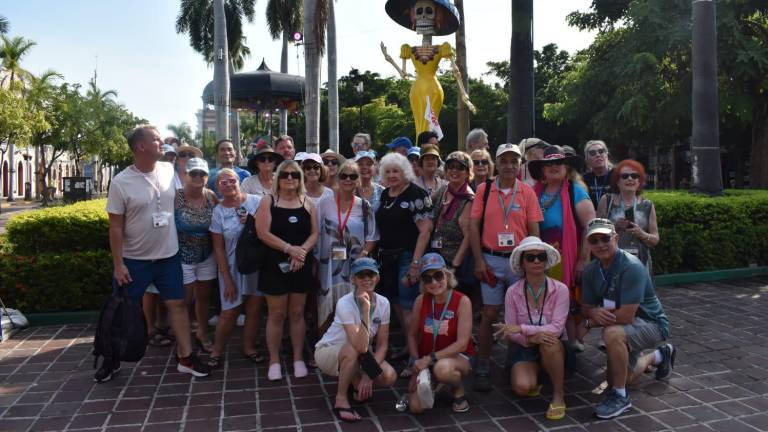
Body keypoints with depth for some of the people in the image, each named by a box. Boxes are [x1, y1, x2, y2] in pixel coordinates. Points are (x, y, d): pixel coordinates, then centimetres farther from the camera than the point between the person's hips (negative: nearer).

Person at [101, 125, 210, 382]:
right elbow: (116, 227, -11)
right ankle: (112, 361, 29)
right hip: (134, 260, -3)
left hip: (169, 256, 3)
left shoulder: (169, 170, -3)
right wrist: (118, 264, -12)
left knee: (177, 304, 7)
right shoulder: (121, 182, -14)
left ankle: (186, 358, 17)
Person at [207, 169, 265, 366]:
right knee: (229, 312, 2)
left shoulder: (256, 201, -3)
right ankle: (217, 351, 22)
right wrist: (227, 278, -5)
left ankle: (249, 347, 28)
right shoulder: (218, 211, -3)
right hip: (233, 267, -1)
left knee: (254, 308, 9)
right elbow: (218, 248, -2)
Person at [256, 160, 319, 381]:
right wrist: (289, 248, -19)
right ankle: (274, 360, 17)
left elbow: (314, 233, 3)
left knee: (297, 313, 10)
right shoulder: (268, 201, -1)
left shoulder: (307, 202, 7)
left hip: (301, 264, 3)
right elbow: (263, 233, -11)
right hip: (275, 264, -2)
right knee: (276, 314, 4)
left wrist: (302, 251, -16)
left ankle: (298, 359, 21)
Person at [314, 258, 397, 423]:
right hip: (327, 352, -4)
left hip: (358, 355, 5)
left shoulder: (383, 303, -13)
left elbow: (382, 345, -8)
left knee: (389, 377, -20)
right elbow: (361, 346, -39)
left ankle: (355, 380, 11)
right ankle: (341, 399, -16)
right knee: (353, 349, -38)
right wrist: (365, 310, -45)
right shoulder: (345, 303, -29)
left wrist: (368, 374, -20)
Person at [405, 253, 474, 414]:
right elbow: (412, 335, 3)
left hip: (458, 357, -3)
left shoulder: (462, 301, -16)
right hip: (426, 360, 4)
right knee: (416, 407, -16)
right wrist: (418, 363, -11)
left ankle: (459, 392, -3)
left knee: (442, 368, -39)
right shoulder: (421, 300, -6)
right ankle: (433, 383, 19)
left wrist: (430, 358, -22)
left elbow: (462, 343, -18)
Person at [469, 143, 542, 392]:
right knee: (490, 313, 1)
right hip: (491, 259, -1)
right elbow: (474, 226, 1)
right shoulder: (484, 190, 2)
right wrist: (479, 260, -5)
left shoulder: (527, 192, 3)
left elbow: (534, 230, 3)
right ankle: (483, 367, 11)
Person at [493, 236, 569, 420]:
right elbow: (510, 333, -8)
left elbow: (557, 328, -21)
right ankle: (533, 383, 13)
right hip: (524, 348, 1)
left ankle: (558, 396, -15)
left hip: (554, 349, -1)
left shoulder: (560, 289, -12)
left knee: (549, 342, -37)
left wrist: (521, 328, -27)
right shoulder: (513, 292, -8)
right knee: (522, 387, -26)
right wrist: (530, 337, -28)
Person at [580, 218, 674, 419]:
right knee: (615, 378, 21)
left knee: (612, 333, -38)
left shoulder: (631, 267, -29)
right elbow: (586, 306, 0)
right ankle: (659, 355, 47)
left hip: (651, 323, -8)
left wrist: (590, 323, -23)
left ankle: (620, 396, -17)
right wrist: (594, 312, -25)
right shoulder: (591, 271, -7)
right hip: (626, 327, 8)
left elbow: (626, 315, -34)